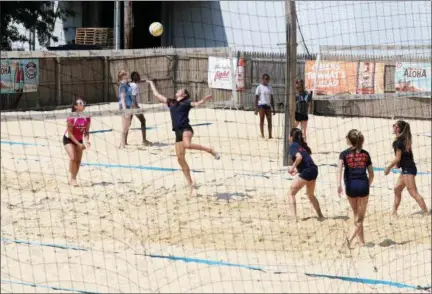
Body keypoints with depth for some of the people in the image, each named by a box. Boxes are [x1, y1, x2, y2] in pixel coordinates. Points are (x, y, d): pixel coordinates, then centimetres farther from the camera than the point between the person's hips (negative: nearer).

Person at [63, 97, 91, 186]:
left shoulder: (87, 118, -13)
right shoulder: (71, 118, -26)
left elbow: (86, 132, -5)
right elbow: (70, 133, -22)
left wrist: (86, 141, -23)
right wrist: (78, 144, -26)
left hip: (79, 140, 5)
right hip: (69, 139, -5)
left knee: (78, 160, 2)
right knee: (73, 158, -19)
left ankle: (73, 179, 14)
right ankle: (72, 179, -10)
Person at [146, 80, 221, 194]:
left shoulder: (186, 102, 4)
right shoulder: (171, 102, 20)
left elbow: (196, 104, -12)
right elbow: (157, 95, 30)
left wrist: (205, 99, -31)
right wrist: (151, 84, 39)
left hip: (186, 129, -6)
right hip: (178, 132, 6)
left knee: (187, 145, -38)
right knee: (180, 158, 1)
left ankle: (210, 150, -18)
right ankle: (190, 184, 7)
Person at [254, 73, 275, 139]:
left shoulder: (270, 88, 15)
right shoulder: (259, 87, 0)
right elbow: (256, 98, -2)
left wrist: (273, 108, 14)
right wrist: (256, 108, -9)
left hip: (268, 105, 5)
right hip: (261, 105, -5)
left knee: (269, 120, 0)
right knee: (262, 120, -4)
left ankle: (270, 135, 1)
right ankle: (262, 135, -1)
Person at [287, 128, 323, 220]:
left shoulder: (293, 146, -3)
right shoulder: (302, 145, 21)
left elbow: (299, 157, -21)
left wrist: (293, 167, -11)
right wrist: (297, 170, 20)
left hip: (306, 171, -8)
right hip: (314, 170, 8)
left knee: (291, 193, 2)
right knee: (311, 195, 29)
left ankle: (294, 217, -9)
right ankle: (320, 215, 34)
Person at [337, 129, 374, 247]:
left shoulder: (344, 154, 2)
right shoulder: (365, 154, 9)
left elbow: (339, 167, -17)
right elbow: (371, 174, 10)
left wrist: (339, 184, -24)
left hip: (351, 186, 0)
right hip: (363, 185, 0)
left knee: (356, 215, 17)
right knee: (360, 217, 3)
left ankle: (362, 242, 21)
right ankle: (350, 237, -20)